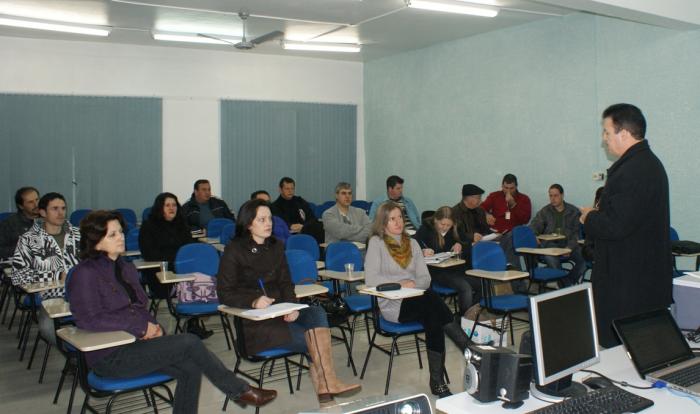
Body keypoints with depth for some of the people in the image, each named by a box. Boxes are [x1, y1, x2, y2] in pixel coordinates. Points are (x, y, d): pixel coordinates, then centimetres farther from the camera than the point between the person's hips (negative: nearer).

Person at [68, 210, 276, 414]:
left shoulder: (125, 267, 17)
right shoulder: (86, 274, -8)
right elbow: (91, 319, -18)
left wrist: (153, 326, -2)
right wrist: (142, 327, -16)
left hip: (136, 344, 8)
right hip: (110, 356, -8)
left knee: (191, 369, -16)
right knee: (189, 342, -20)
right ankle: (240, 391, -5)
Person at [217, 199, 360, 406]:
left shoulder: (276, 246, 11)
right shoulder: (234, 251, -5)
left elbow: (286, 284, 11)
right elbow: (225, 294, -7)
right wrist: (254, 302, -25)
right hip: (253, 321, -5)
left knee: (317, 312, -25)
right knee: (312, 338, -21)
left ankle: (325, 381, -25)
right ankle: (326, 380, -1)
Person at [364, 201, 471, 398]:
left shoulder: (412, 243, 18)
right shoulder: (376, 242, 3)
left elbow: (425, 278, 11)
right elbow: (371, 279, -9)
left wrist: (413, 284, -11)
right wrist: (400, 284, -14)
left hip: (417, 299, 4)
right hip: (392, 304, -4)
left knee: (434, 318, -30)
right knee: (434, 302, -32)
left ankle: (437, 381, -24)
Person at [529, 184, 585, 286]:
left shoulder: (573, 211, 12)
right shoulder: (544, 212, 13)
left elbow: (577, 232, 6)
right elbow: (533, 228, 5)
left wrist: (570, 247, -12)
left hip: (568, 245, 1)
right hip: (550, 245, -1)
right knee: (551, 259, -35)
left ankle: (567, 282, -14)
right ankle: (568, 286, -20)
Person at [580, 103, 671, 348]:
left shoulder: (631, 171, -22)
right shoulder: (650, 163, 12)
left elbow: (617, 226, -25)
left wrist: (590, 217, -7)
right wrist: (598, 214, 11)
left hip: (627, 281, -11)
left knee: (616, 345, -1)